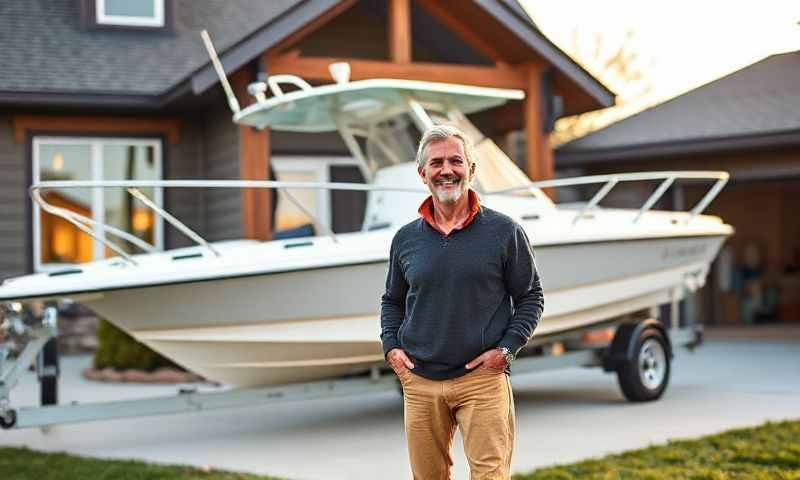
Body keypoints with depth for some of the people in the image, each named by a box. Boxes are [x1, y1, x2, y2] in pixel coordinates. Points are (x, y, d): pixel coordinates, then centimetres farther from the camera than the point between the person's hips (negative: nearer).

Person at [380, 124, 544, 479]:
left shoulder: (504, 231, 0)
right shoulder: (406, 238, 9)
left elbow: (531, 297, 5)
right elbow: (392, 301, 21)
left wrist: (506, 348, -7)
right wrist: (391, 346, 5)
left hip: (483, 378, -3)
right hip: (419, 382, 3)